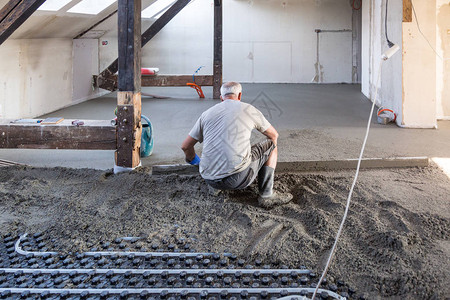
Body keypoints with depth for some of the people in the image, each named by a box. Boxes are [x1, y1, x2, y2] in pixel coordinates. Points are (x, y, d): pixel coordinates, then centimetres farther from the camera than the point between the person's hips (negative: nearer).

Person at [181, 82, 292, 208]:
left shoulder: (207, 114, 13)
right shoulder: (248, 109, 7)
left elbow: (186, 146, 16)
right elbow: (274, 135, 21)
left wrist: (193, 159, 40)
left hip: (210, 180, 6)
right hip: (238, 177, -6)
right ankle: (266, 195, 11)